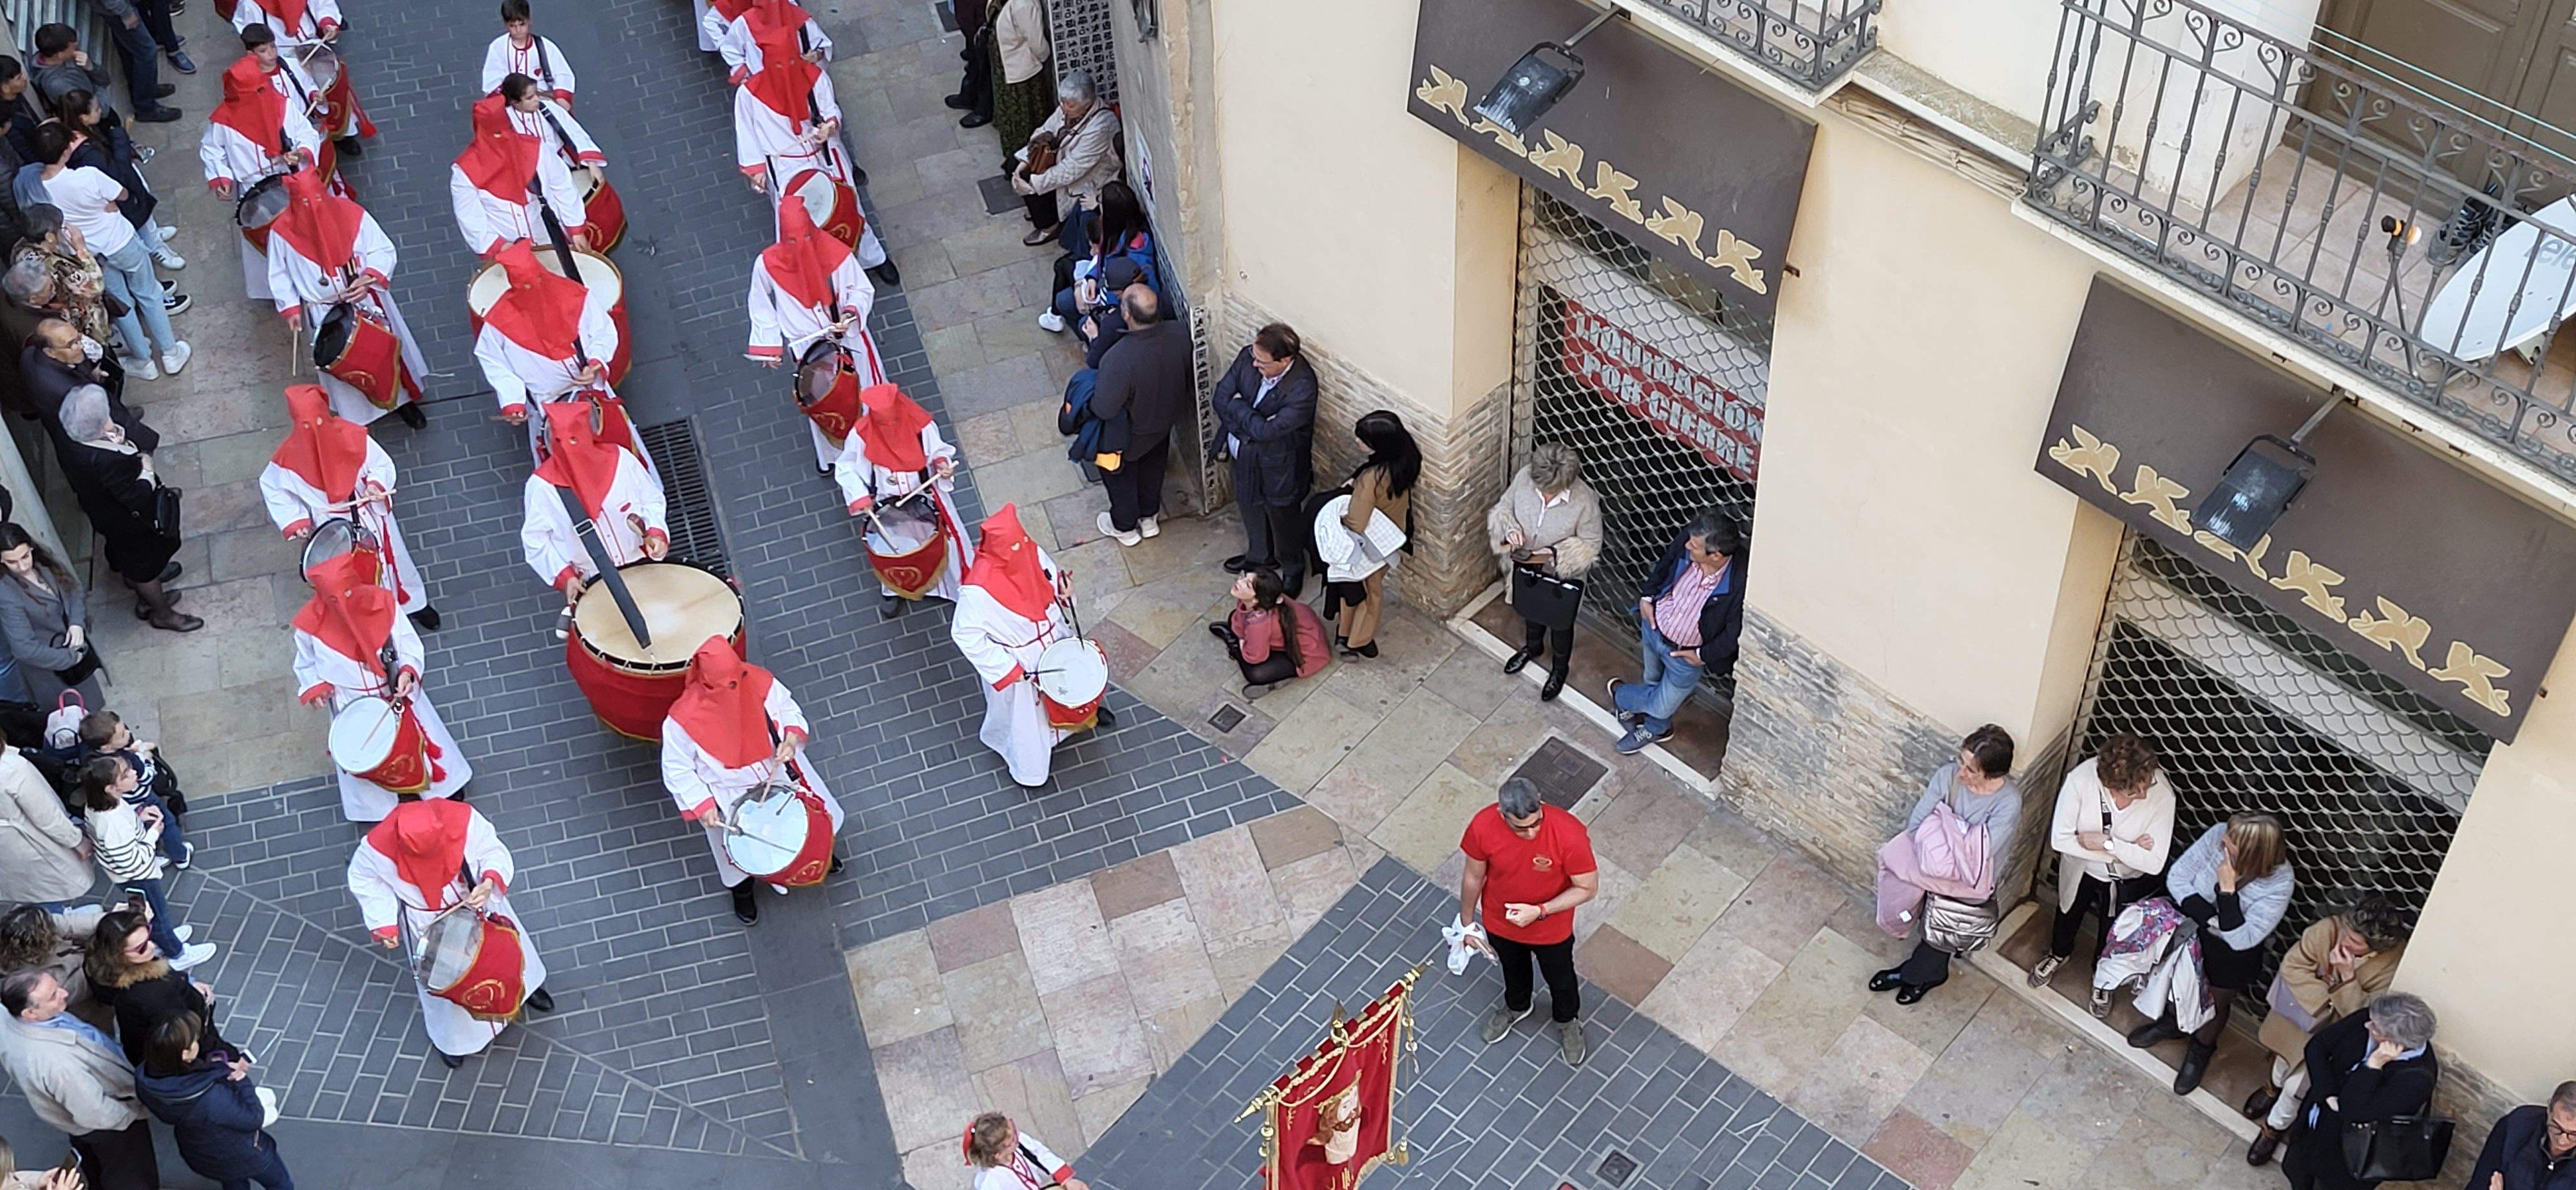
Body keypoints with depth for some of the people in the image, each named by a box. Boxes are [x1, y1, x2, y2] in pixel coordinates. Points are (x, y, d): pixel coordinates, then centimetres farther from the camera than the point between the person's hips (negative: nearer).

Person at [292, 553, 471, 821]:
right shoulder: (311, 623, -21)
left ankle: (443, 782, 51)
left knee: (416, 737, 23)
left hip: (397, 695, 0)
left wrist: (408, 672, -29)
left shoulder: (381, 603, -23)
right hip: (352, 708, 0)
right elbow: (306, 663, -1)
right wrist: (314, 688, -17)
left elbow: (409, 643, -13)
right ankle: (376, 808, 48)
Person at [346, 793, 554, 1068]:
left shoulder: (464, 819, -36)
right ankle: (451, 1038, 56)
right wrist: (383, 923, -19)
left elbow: (493, 851, -18)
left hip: (477, 903, 2)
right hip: (430, 924, -2)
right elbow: (364, 880, -13)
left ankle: (524, 986, 67)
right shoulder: (379, 846, -36)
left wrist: (489, 884, -37)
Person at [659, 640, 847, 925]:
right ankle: (742, 889, 59)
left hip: (778, 771, 3)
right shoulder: (683, 721, -35)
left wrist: (791, 739, -25)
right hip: (731, 798, -3)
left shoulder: (759, 682, -28)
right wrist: (702, 805, -22)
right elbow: (678, 770, -18)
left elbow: (789, 709, -7)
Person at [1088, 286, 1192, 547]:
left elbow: (1104, 410, -33)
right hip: (1166, 419, 5)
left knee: (1120, 475, 27)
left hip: (1130, 435, -5)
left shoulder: (1119, 359, -44)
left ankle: (1125, 527, 50)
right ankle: (1149, 517, 56)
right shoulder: (1179, 333, -28)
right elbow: (1189, 372, -7)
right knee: (1153, 467, 33)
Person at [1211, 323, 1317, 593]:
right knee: (1250, 505, 29)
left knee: (1282, 516, 18)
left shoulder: (1302, 388, -36)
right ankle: (1260, 556, 56)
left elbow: (1266, 430, -34)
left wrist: (1238, 406, -20)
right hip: (1244, 454, 6)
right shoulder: (1248, 357, -19)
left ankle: (1293, 568, 46)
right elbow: (1220, 397, -12)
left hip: (1279, 466, -6)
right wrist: (1249, 426, -21)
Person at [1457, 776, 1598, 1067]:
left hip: (1551, 929, -1)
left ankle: (1567, 1021, 60)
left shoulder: (1570, 834, -38)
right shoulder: (1482, 827, -31)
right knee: (1513, 968, 32)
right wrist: (1466, 922, 2)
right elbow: (1473, 877, -11)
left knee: (1560, 978, 27)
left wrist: (1539, 911, -31)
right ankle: (1516, 1007, 65)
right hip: (1500, 923, 2)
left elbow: (1588, 888, -22)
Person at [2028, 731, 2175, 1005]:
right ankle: (2059, 954, 64)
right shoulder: (2080, 779, -37)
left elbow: (2155, 862, -33)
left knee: (2113, 935, 25)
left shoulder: (2162, 794, -37)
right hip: (2082, 870, 1)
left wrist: (2107, 843, -38)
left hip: (2128, 881, -1)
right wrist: (2126, 850, -30)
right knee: (2068, 915, 30)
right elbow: (2060, 839, -29)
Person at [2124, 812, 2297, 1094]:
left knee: (2215, 1004, 20)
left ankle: (2201, 1051, 51)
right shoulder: (2218, 835, -28)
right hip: (2190, 925, 2)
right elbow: (2177, 877, -17)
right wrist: (2209, 919, -26)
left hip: (2231, 954, -2)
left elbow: (2241, 939, -32)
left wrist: (2227, 889, -40)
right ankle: (2171, 1021, 57)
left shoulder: (2280, 883, -34)